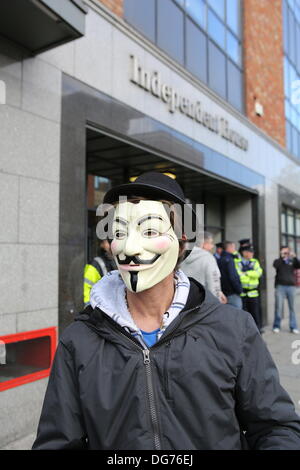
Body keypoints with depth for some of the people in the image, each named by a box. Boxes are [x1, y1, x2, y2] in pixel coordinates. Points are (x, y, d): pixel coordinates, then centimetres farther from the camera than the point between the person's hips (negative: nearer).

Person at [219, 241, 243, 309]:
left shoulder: (221, 260, 13)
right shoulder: (229, 260, -14)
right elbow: (232, 277, -20)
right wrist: (239, 289, -11)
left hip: (225, 292, 9)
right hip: (233, 293, -9)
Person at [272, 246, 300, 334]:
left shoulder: (292, 261, 14)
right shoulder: (278, 261, 9)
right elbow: (275, 265, -13)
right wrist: (282, 257, -19)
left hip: (291, 286, 2)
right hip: (280, 286, -2)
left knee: (292, 308, 4)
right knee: (278, 307, -3)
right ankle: (276, 326, 8)